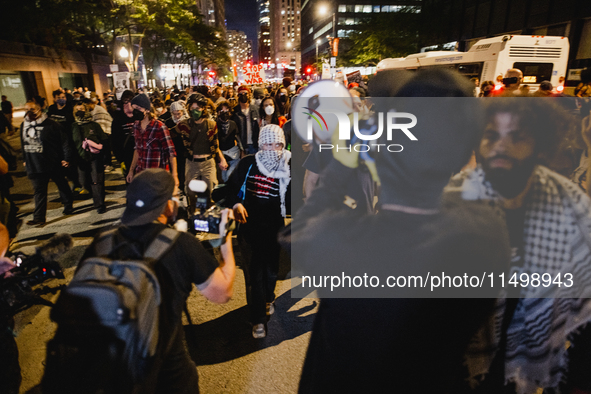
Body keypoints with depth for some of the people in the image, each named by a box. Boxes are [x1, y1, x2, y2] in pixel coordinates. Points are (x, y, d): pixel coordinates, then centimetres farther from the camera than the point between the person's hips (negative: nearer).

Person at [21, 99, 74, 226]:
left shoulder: (50, 124, -10)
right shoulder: (24, 126, 9)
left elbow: (64, 141, -9)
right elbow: (23, 144, 20)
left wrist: (66, 158, -12)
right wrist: (25, 160, 21)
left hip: (53, 163, -4)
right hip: (34, 165, 5)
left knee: (62, 185, 13)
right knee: (39, 191, 4)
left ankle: (69, 206, 33)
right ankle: (39, 218, 6)